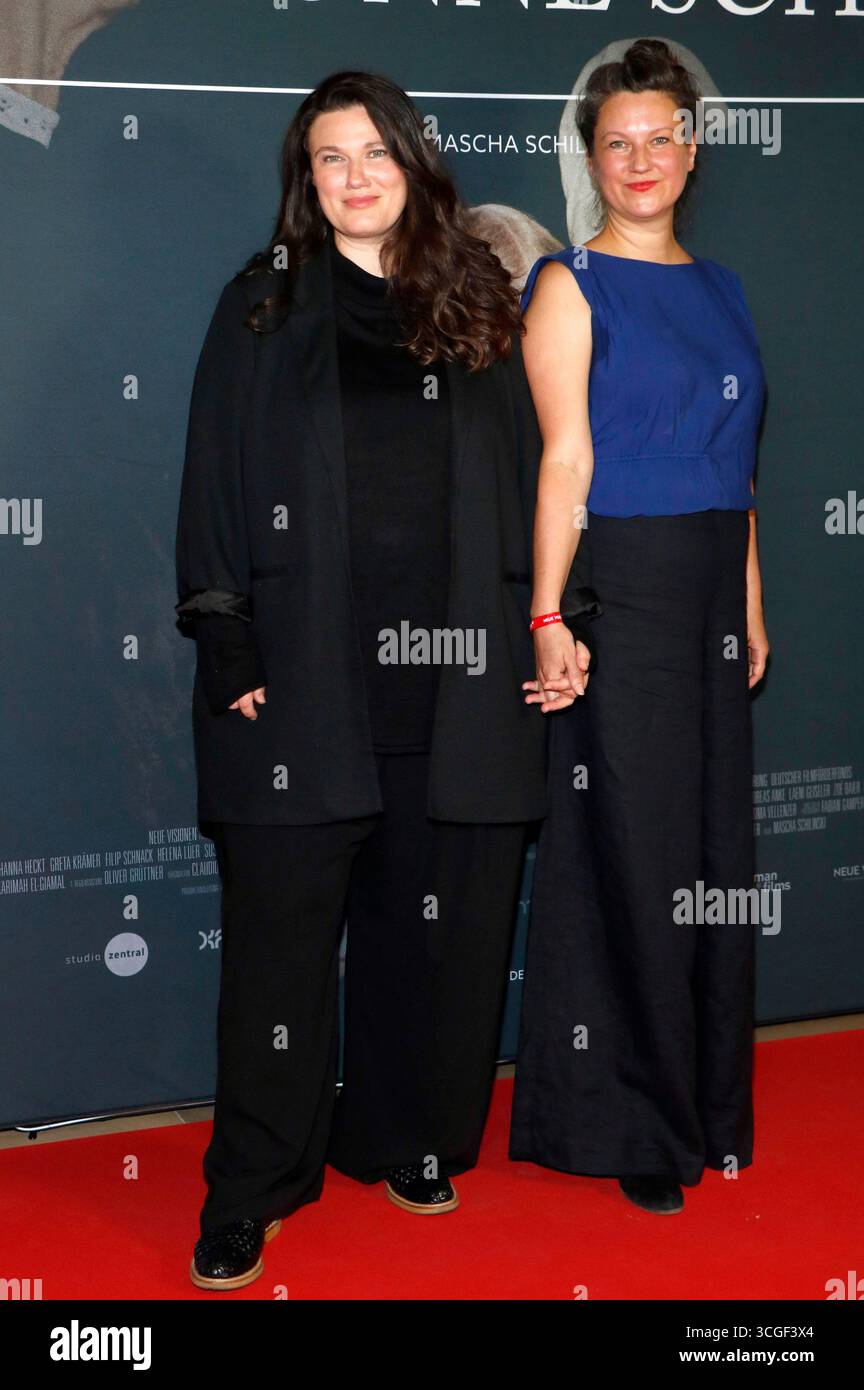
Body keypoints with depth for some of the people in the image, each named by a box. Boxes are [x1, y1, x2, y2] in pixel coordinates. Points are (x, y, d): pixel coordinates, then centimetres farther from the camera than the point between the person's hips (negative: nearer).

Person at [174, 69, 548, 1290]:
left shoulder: (477, 305, 12)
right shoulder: (264, 306, 7)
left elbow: (523, 471, 11)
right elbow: (217, 479, 2)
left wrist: (536, 628, 3)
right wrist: (229, 647, -7)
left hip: (453, 669, 2)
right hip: (303, 672, -2)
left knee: (436, 921, 8)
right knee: (282, 928, -1)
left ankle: (413, 1139, 26)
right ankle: (252, 1190, 10)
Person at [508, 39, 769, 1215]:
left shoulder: (721, 289, 15)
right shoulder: (571, 285, -3)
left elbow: (735, 466, 16)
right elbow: (564, 460, -12)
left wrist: (751, 604, 13)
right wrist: (548, 618, -18)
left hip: (711, 600, 6)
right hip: (618, 590, -6)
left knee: (714, 852, 10)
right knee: (632, 860, -1)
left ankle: (705, 1104, 23)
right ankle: (631, 1128, 12)